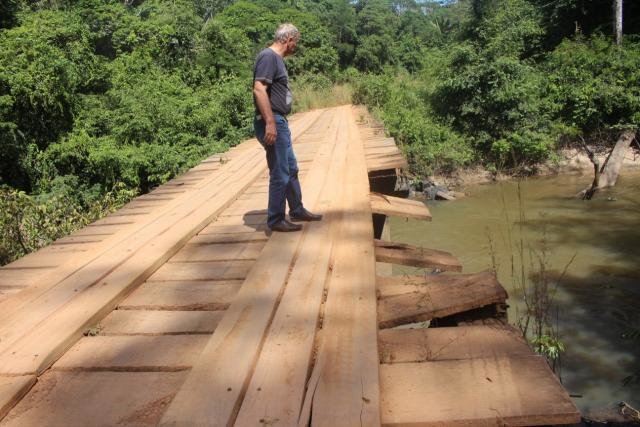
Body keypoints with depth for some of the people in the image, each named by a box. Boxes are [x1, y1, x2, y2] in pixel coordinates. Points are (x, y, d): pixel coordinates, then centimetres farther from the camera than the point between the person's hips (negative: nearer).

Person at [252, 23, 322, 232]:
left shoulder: (276, 58, 17)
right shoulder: (268, 56, -13)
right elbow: (259, 89, -23)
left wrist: (278, 122, 21)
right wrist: (270, 123, -27)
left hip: (280, 122, 10)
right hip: (272, 123, -10)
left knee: (291, 169, 18)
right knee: (280, 174, -3)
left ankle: (297, 210, 31)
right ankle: (275, 220, 8)